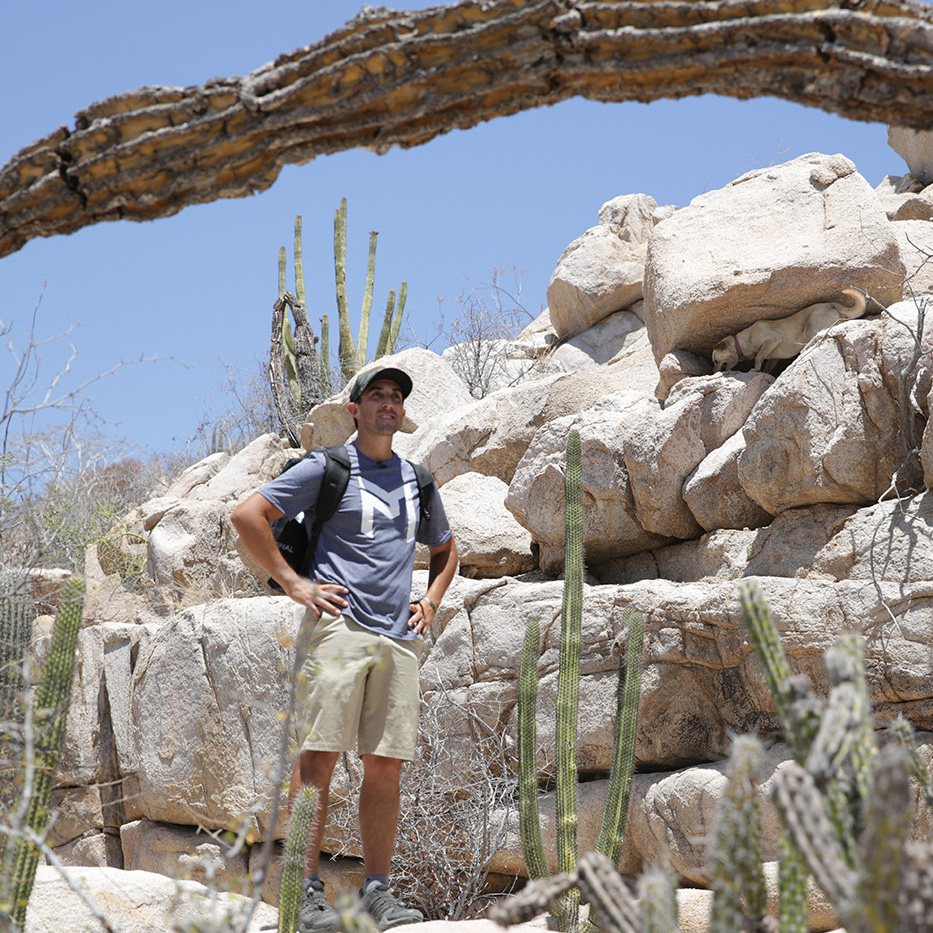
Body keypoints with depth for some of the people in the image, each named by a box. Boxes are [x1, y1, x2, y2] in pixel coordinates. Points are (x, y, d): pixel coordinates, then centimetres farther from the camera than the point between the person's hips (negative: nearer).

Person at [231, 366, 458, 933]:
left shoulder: (416, 480, 21)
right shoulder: (326, 467, 4)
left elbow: (446, 549, 37)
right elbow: (249, 515, -2)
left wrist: (432, 601, 19)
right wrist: (293, 584, -6)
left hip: (400, 637, 5)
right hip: (339, 626, -5)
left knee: (386, 765, 3)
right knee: (318, 757, -10)